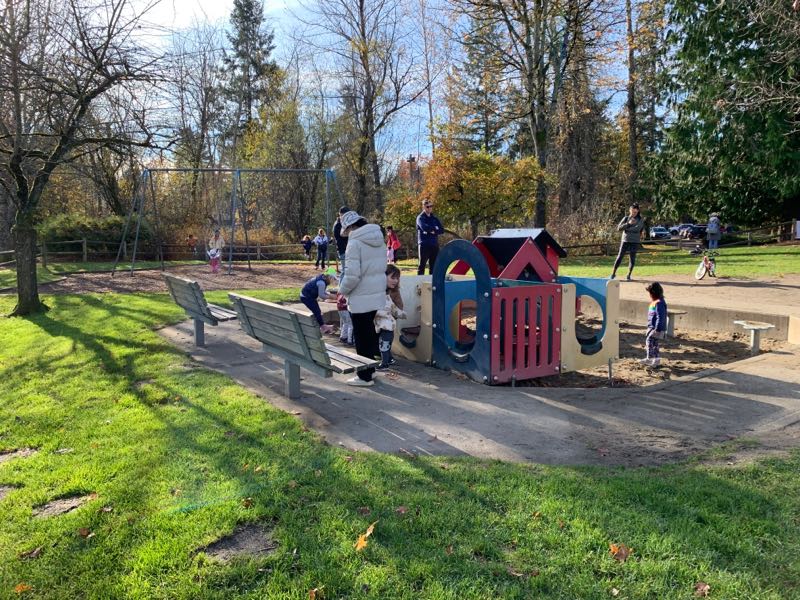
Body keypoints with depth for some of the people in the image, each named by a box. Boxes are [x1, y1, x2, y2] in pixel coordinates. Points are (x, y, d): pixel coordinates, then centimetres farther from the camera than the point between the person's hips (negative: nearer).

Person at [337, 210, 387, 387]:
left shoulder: (355, 243, -17)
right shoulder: (379, 239, 8)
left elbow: (352, 275, -23)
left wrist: (342, 291, -5)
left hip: (361, 298, -8)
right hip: (378, 295, 8)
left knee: (362, 337, 3)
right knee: (370, 334, 19)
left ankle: (365, 376, 11)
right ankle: (369, 368, 31)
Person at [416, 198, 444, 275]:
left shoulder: (434, 218, 17)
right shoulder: (420, 217, 1)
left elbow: (442, 230, 7)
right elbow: (424, 227, -19)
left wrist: (433, 231, -11)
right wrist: (435, 228, -4)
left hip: (434, 245, 5)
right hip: (424, 245, -5)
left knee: (433, 266, 8)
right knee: (422, 265, -5)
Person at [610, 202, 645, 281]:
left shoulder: (640, 220, 1)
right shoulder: (626, 218, 4)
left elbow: (637, 228, -15)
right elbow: (619, 228, -8)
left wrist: (626, 229, -11)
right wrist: (628, 223, -20)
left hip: (634, 242, 0)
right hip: (625, 241, 0)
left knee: (632, 258, 1)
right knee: (620, 257, 0)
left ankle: (629, 275, 12)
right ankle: (613, 273, 9)